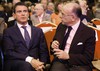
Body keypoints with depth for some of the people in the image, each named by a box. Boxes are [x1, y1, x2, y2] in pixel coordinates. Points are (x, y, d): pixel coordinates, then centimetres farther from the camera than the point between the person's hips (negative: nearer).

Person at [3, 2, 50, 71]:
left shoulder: (38, 31, 19)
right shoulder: (8, 32, 9)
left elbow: (44, 51, 12)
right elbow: (9, 52, -4)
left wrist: (41, 63, -10)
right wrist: (29, 60, -17)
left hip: (35, 62, 2)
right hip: (15, 64, -2)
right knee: (26, 65, -35)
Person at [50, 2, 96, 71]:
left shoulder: (89, 32, -5)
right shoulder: (61, 26, 9)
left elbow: (88, 58, -8)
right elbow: (55, 43, 19)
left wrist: (68, 56, -17)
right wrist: (53, 46, -4)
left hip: (79, 65, -2)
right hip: (60, 62, 3)